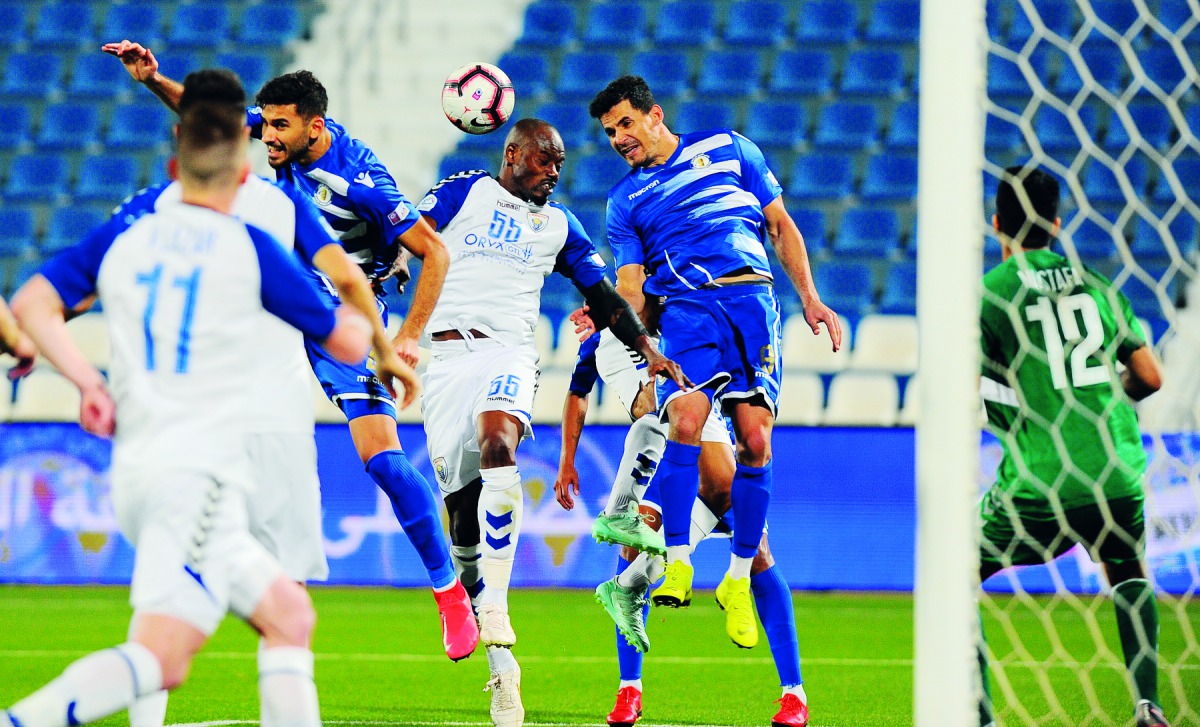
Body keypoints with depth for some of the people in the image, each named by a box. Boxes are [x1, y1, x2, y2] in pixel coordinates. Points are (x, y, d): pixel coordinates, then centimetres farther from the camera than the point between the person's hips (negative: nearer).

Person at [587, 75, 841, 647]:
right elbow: (630, 285, 10)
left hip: (751, 299, 0)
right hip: (683, 308, 0)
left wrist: (809, 297, 8)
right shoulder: (625, 201, 19)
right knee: (685, 418, -26)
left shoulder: (727, 148, 17)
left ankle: (739, 579, 0)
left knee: (754, 440, -11)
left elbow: (780, 224, 17)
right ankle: (678, 565, -23)